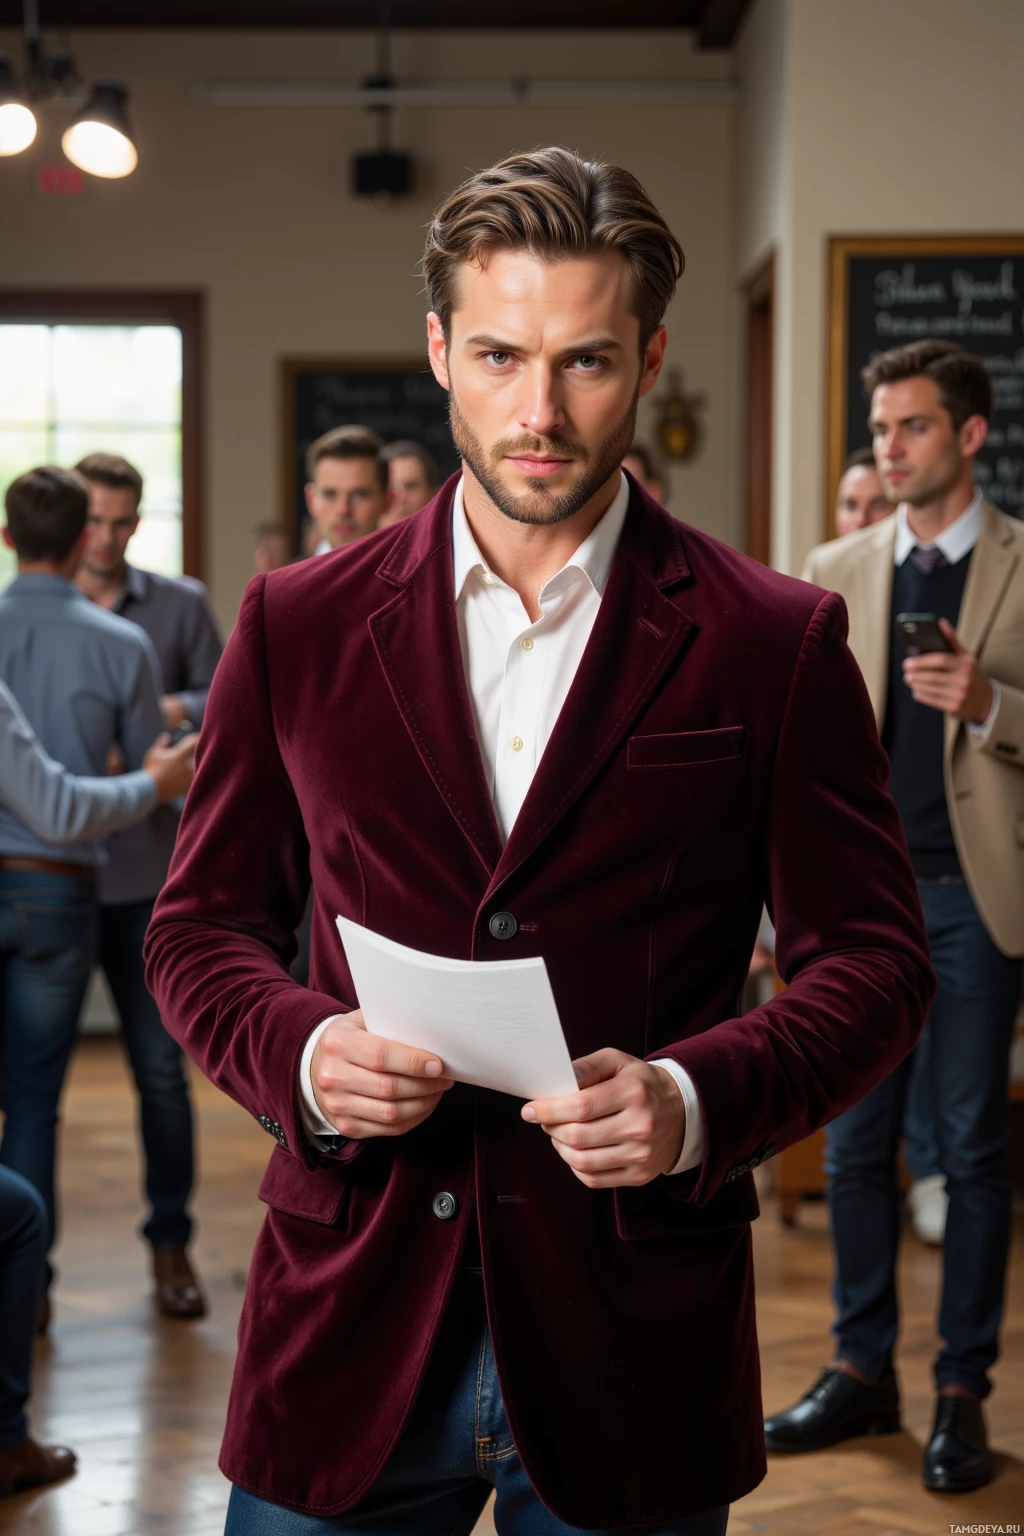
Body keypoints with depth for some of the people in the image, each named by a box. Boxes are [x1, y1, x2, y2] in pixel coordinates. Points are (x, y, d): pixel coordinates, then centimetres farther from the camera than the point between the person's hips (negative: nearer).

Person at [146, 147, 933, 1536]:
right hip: (349, 1327, 1)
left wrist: (700, 1096, -17)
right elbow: (203, 926, 10)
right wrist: (301, 1053, -11)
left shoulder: (776, 644, -1)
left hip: (631, 1352, -1)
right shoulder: (298, 626, 5)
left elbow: (872, 959, 1)